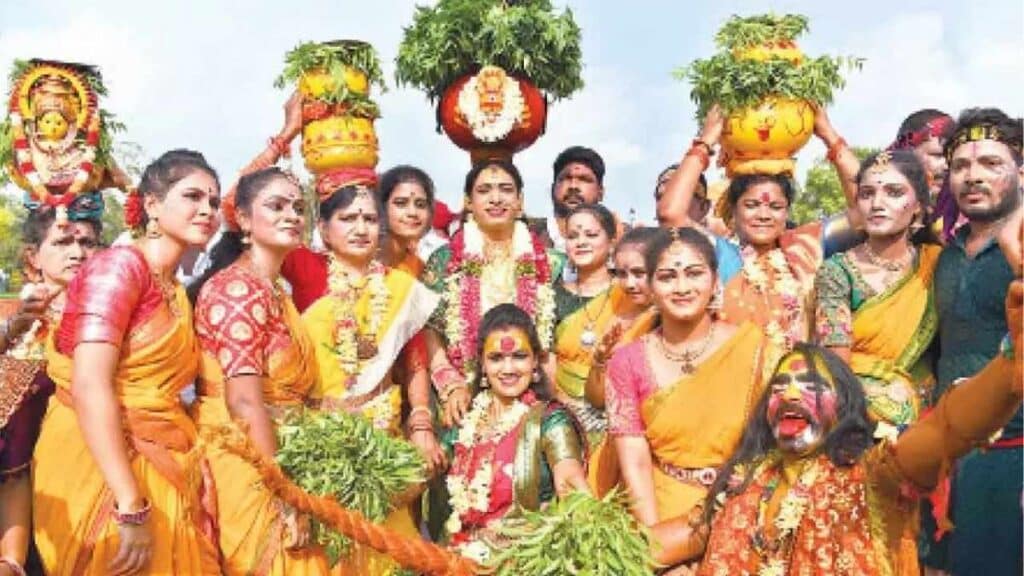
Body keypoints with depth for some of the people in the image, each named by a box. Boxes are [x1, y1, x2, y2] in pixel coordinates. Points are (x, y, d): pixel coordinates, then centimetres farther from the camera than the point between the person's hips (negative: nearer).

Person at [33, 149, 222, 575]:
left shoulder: (177, 293, 13)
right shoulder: (120, 265, -10)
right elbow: (89, 386, -20)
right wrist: (130, 507, -25)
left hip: (159, 472, 7)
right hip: (101, 469, -7)